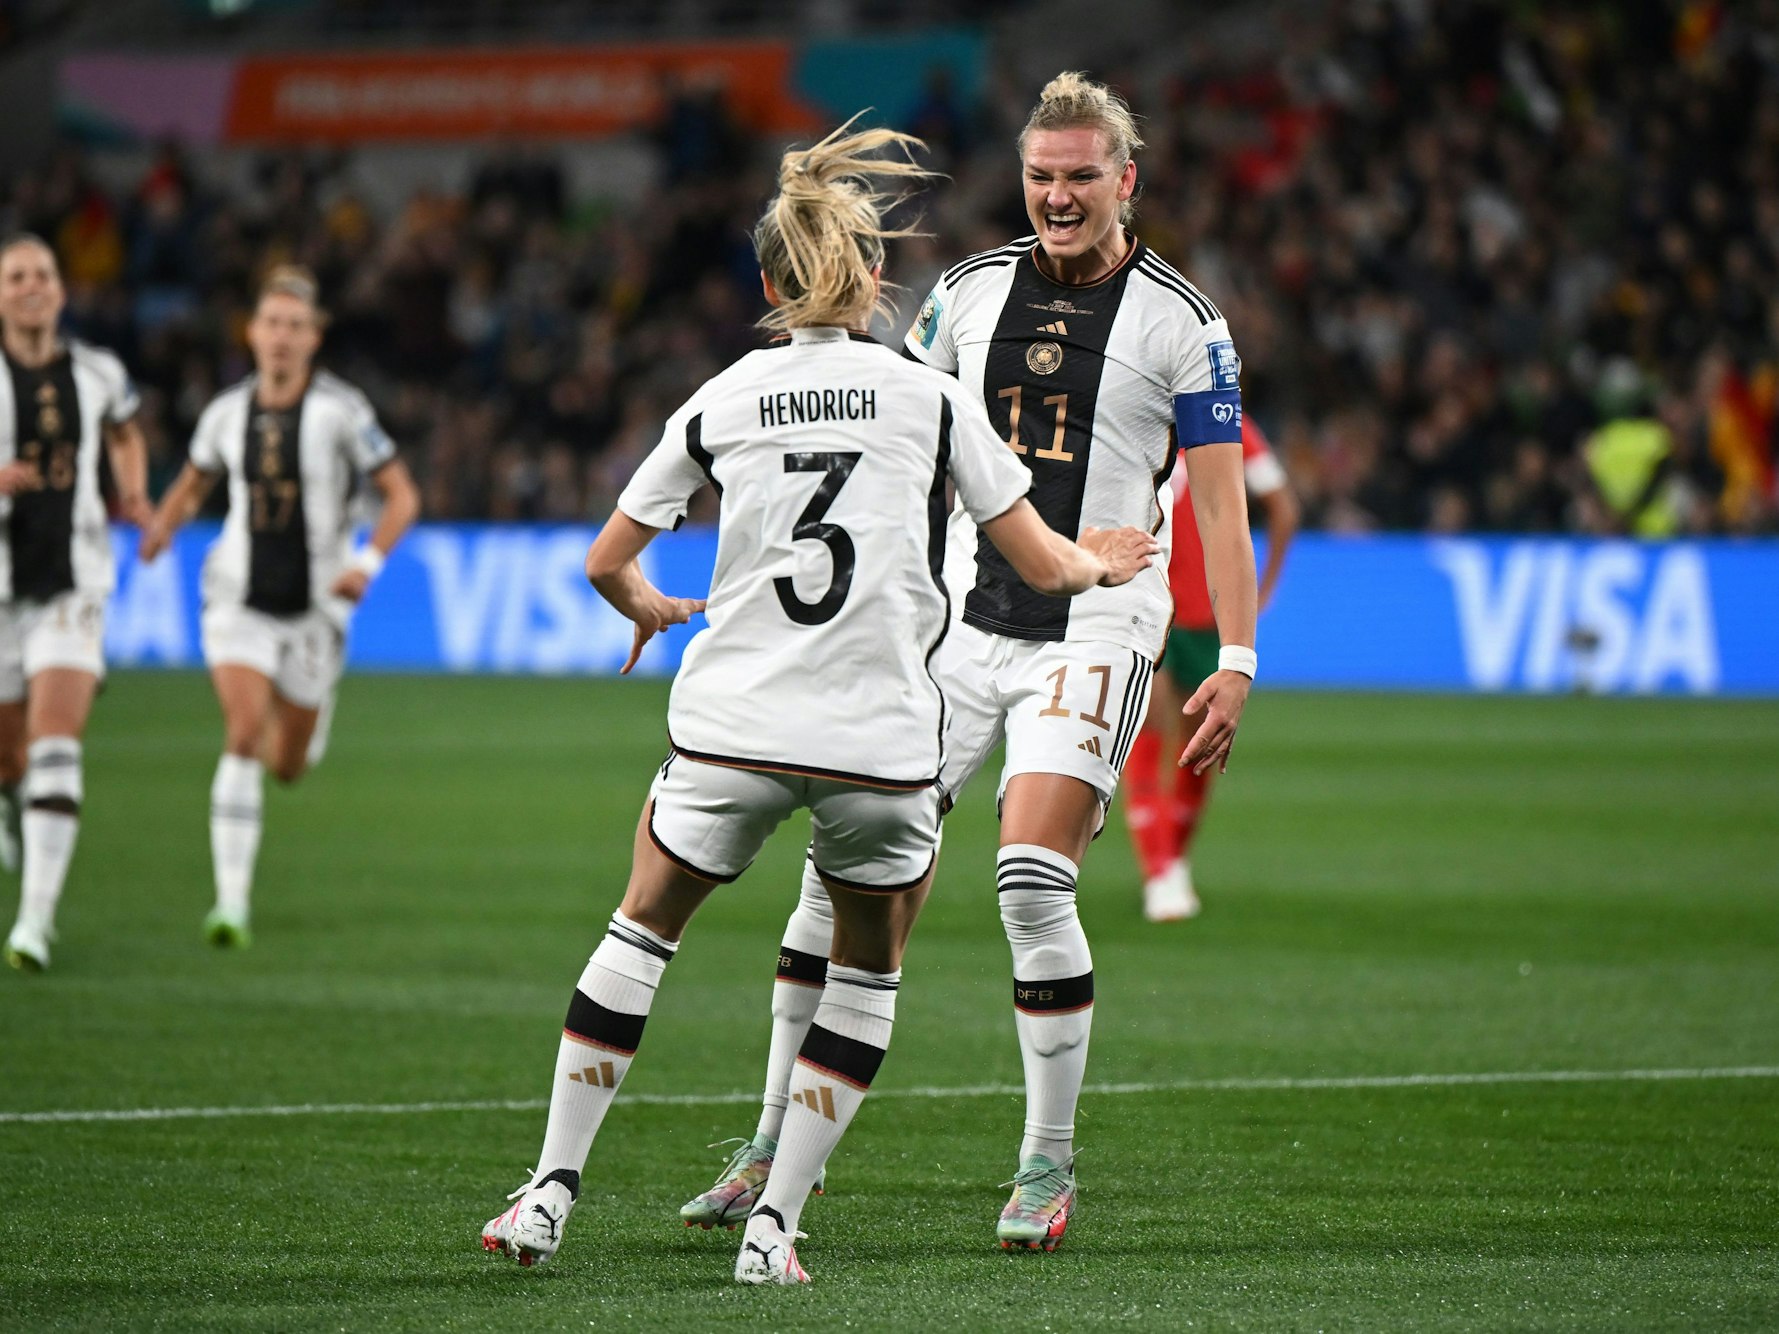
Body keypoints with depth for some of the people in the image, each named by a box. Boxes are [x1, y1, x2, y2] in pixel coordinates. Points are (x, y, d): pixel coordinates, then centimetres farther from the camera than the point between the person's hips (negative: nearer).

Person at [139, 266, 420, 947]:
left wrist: (367, 563, -21)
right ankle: (231, 904, -21)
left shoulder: (341, 410, -10)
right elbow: (192, 484, 18)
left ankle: (288, 724, 51)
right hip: (239, 599, 1)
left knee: (288, 765, 9)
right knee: (243, 732, -20)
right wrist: (163, 524, -2)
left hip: (314, 604, -1)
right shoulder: (227, 411, 0)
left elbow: (402, 496, -6)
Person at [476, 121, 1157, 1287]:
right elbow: (1041, 563, 6)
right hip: (884, 740, -1)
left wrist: (651, 610, 36)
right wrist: (1099, 564, 29)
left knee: (644, 929, 21)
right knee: (868, 976, 20)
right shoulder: (930, 397, 3)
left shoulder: (721, 402, 7)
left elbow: (606, 563, 14)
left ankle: (553, 1190, 17)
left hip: (733, 727, 1)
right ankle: (775, 1223, 11)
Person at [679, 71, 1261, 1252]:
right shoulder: (973, 290, 7)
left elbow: (1221, 501, -3)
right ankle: (776, 1145, 11)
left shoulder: (1180, 320, -3)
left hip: (1096, 633, -4)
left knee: (1033, 881, -18)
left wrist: (1236, 662, -9)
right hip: (960, 618, 4)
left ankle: (1049, 1167, -2)